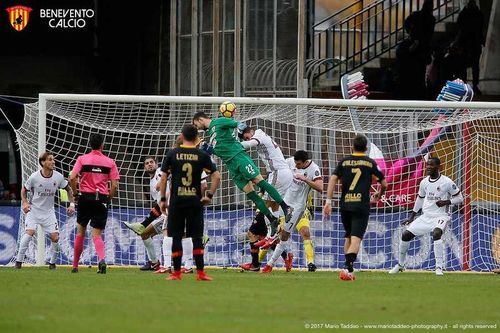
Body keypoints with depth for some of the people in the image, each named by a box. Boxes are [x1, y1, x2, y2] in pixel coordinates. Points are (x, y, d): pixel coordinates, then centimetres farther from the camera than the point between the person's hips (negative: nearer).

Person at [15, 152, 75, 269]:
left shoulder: (58, 177, -7)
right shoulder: (34, 177, -13)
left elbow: (68, 189, 9)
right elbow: (24, 190, 3)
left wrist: (71, 204, 1)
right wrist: (25, 202, -13)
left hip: (49, 211, 3)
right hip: (33, 209, -3)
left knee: (55, 237, -8)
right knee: (29, 232, -22)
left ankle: (52, 262, 14)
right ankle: (19, 261, -12)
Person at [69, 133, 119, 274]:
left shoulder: (82, 159, 0)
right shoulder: (109, 162, 3)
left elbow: (72, 178, -10)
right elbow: (115, 185, -3)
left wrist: (75, 192, 4)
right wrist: (109, 199, 11)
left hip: (85, 198, 0)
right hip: (101, 199, 0)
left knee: (80, 232, 14)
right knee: (97, 234, 2)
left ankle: (75, 266, 18)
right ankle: (101, 259, -25)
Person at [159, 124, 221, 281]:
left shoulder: (172, 154, 0)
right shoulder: (202, 155, 1)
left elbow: (163, 178, 0)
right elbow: (216, 176, -4)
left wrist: (163, 199, 6)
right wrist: (209, 195, 3)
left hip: (176, 201, 0)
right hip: (195, 200, 0)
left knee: (176, 237, 5)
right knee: (197, 237, 3)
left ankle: (176, 272, 5)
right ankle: (200, 272, -1)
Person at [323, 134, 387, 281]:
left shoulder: (344, 162, 9)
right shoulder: (370, 163, 6)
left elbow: (333, 179, -2)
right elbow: (384, 184, 12)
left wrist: (328, 201, -3)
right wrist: (379, 195, 33)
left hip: (345, 205, 3)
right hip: (362, 206, -3)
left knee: (348, 237, 20)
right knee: (356, 239, -10)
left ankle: (348, 270, 20)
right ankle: (348, 268, -30)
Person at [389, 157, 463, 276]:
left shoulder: (447, 182, -11)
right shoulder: (424, 182, 6)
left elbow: (459, 198, -4)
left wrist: (446, 202, -20)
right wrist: (412, 216, 20)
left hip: (441, 216, -6)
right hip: (426, 216, 6)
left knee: (436, 233, -35)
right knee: (406, 235, -1)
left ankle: (439, 267, -29)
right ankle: (400, 265, 19)